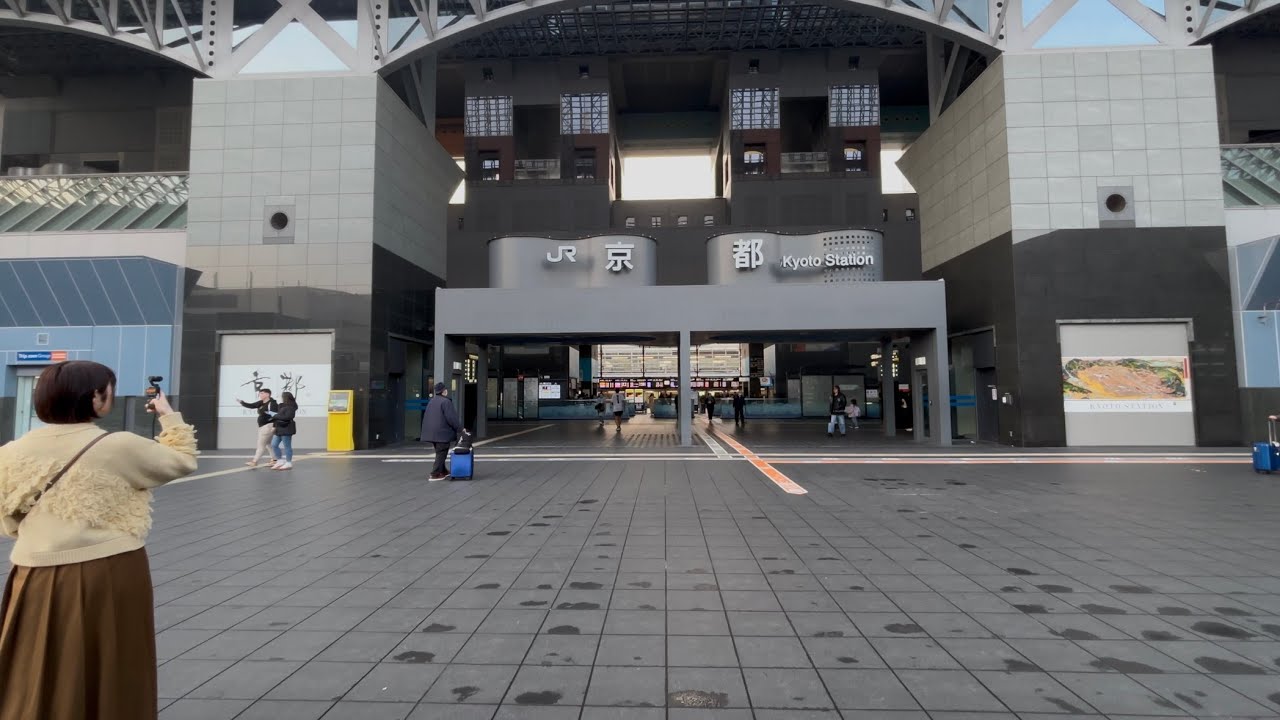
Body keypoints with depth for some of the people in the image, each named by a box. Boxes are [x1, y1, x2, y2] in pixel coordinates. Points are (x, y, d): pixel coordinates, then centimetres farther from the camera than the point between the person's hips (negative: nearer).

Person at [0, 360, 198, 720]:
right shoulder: (121, 447, -9)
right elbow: (182, 460, 5)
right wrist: (169, 416, 17)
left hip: (40, 577, 3)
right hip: (110, 575, -3)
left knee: (37, 681, 16)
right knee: (112, 678, 13)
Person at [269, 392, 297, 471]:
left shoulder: (290, 407, -14)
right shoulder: (283, 406, 15)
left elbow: (287, 417, -23)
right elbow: (280, 416, 19)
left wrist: (276, 416, -15)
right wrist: (274, 419, 2)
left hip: (286, 429, -10)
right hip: (280, 429, 10)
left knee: (287, 446, -2)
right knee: (274, 445, 10)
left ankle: (289, 463, 6)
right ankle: (280, 461, 19)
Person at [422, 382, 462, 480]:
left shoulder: (431, 402, 13)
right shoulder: (446, 402, -14)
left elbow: (426, 417, 18)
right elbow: (451, 418, -18)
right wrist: (460, 428, -9)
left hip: (432, 433, 9)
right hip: (442, 432, -8)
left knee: (440, 453, 20)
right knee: (441, 453, -1)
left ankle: (442, 471, 29)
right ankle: (435, 474, -3)